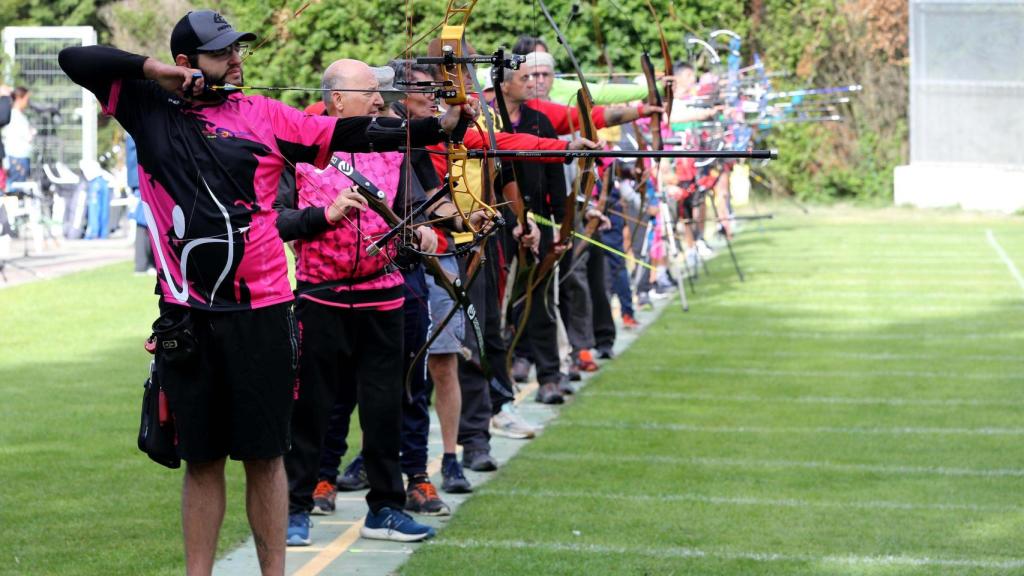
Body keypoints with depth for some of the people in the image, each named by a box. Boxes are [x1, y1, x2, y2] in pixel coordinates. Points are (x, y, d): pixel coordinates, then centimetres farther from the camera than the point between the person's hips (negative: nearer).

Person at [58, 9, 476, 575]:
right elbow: (74, 59, 7)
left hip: (260, 312, -1)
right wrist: (154, 70, -3)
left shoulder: (263, 115, 4)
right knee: (200, 458, 9)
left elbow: (348, 134, -3)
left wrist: (435, 127, -12)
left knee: (264, 455, 5)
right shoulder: (148, 109, 7)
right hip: (186, 316, 1)